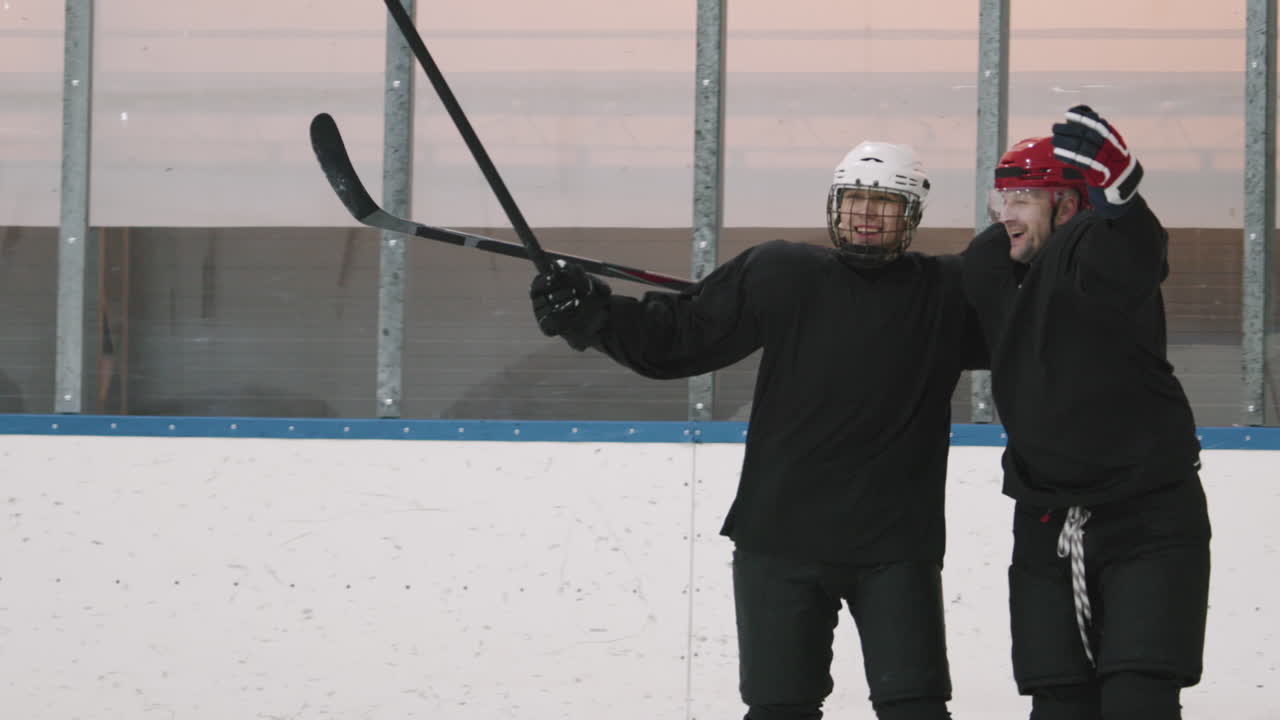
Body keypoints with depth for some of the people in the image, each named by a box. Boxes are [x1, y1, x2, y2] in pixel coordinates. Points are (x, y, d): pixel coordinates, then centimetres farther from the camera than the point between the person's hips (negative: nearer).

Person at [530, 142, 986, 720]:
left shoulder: (948, 294, 3)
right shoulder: (779, 274, 1)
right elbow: (680, 334, 3)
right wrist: (593, 314, -9)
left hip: (896, 546, 0)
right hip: (782, 537, 0)